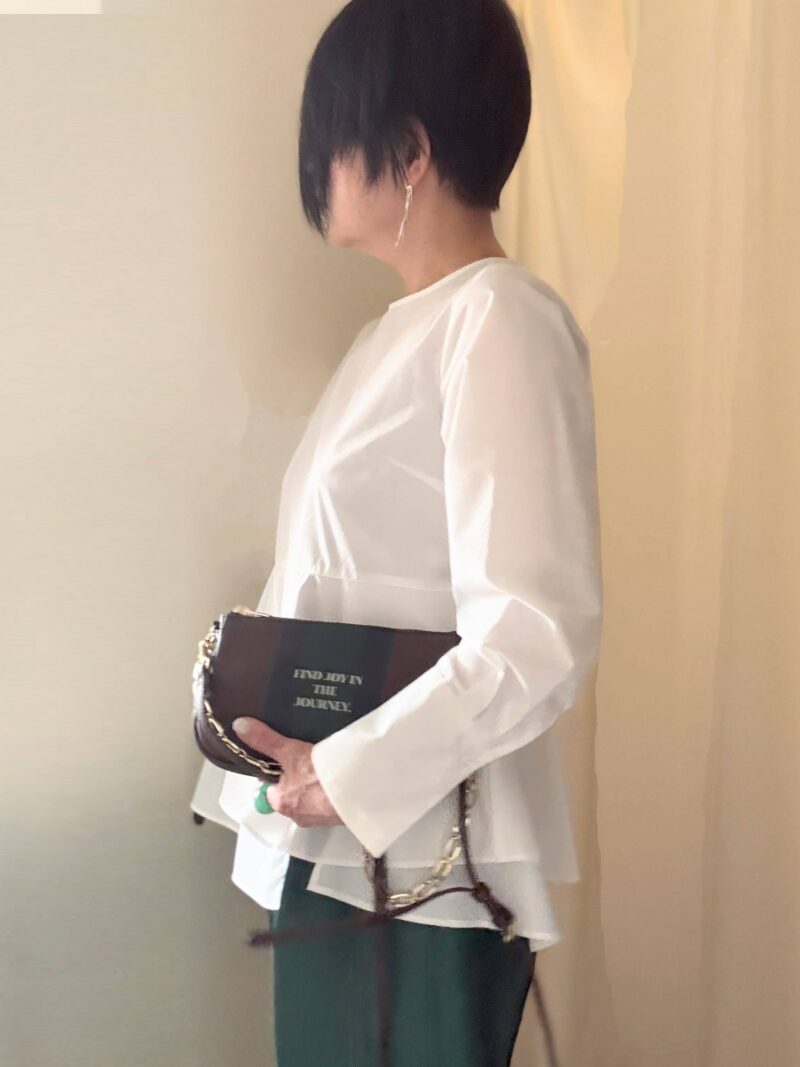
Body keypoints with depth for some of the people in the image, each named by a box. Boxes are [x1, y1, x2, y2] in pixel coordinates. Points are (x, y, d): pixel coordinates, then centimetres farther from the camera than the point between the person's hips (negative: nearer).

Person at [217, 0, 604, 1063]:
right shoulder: (405, 330, 12)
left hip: (421, 864, -8)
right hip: (335, 850, 8)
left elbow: (540, 637, -24)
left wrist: (350, 776, -19)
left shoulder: (501, 322, -15)